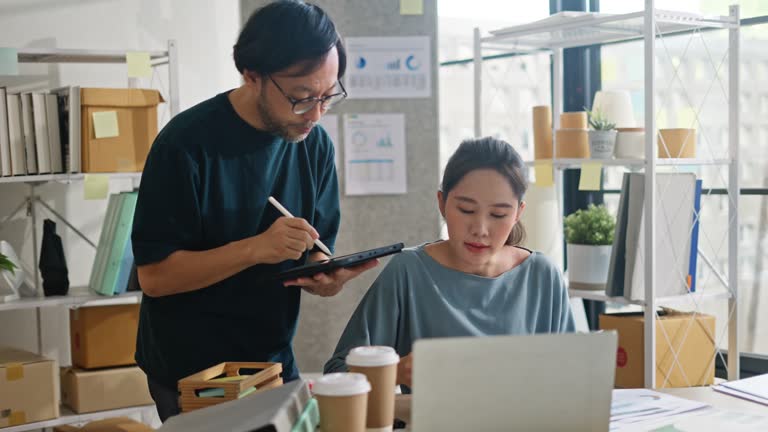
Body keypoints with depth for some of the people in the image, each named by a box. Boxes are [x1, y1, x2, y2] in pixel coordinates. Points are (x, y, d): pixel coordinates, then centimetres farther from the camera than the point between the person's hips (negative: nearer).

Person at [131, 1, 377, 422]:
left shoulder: (315, 144, -3)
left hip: (274, 362, 5)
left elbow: (315, 255, 3)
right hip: (190, 372, -5)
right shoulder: (187, 143, -19)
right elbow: (153, 275, -20)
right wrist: (255, 249, -31)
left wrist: (329, 278, -20)